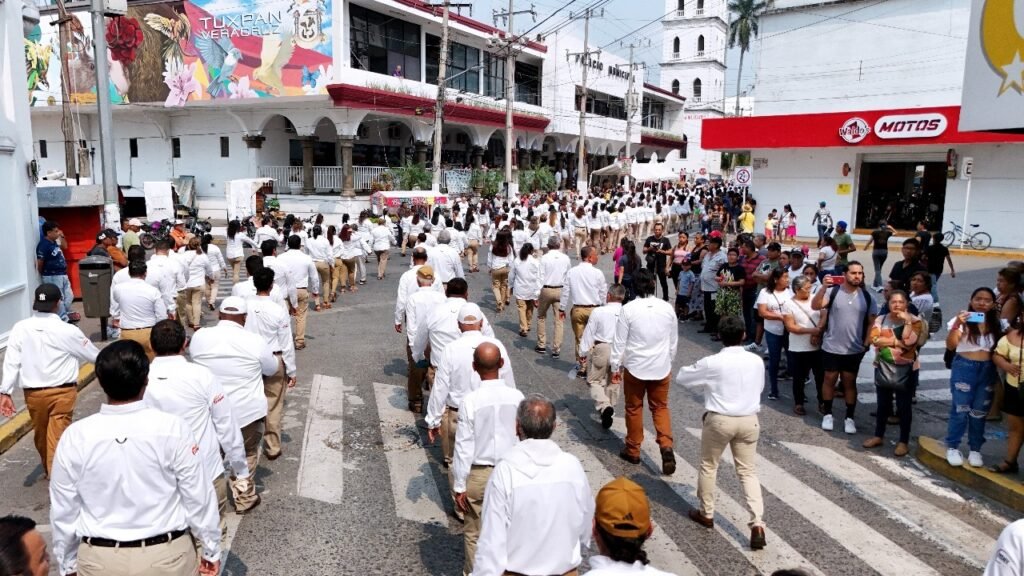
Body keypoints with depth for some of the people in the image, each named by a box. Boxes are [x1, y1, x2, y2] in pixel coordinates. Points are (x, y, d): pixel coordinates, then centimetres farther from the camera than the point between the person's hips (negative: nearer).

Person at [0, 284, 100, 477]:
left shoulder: (20, 328, -5)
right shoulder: (68, 331, -11)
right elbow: (92, 355, 2)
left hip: (33, 393, 4)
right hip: (63, 392, -4)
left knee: (40, 435, 23)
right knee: (57, 438, -1)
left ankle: (48, 470, 44)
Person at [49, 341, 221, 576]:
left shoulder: (76, 436, -12)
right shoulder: (172, 428, -18)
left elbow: (63, 508, -1)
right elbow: (198, 495, -10)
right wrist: (212, 549, 4)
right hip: (167, 555, -1)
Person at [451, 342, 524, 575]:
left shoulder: (470, 401, -19)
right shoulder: (517, 397, -12)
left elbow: (464, 447, -14)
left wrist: (460, 485, -4)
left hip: (479, 474, -2)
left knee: (475, 532, 16)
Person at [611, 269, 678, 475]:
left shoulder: (628, 309, -13)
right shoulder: (667, 308, -4)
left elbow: (619, 341, -9)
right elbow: (673, 340, 6)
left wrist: (615, 367, 2)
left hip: (634, 367, -2)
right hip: (661, 367, 2)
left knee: (634, 409, 13)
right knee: (660, 407, 15)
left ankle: (633, 450, 23)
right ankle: (666, 446, -3)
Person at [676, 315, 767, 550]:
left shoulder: (712, 363, -13)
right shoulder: (756, 361, -1)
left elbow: (681, 377, -1)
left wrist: (706, 382, 17)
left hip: (719, 420, -3)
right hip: (749, 420, 3)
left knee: (708, 466, 16)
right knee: (748, 471, 11)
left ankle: (706, 514, 30)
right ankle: (757, 523, 1)